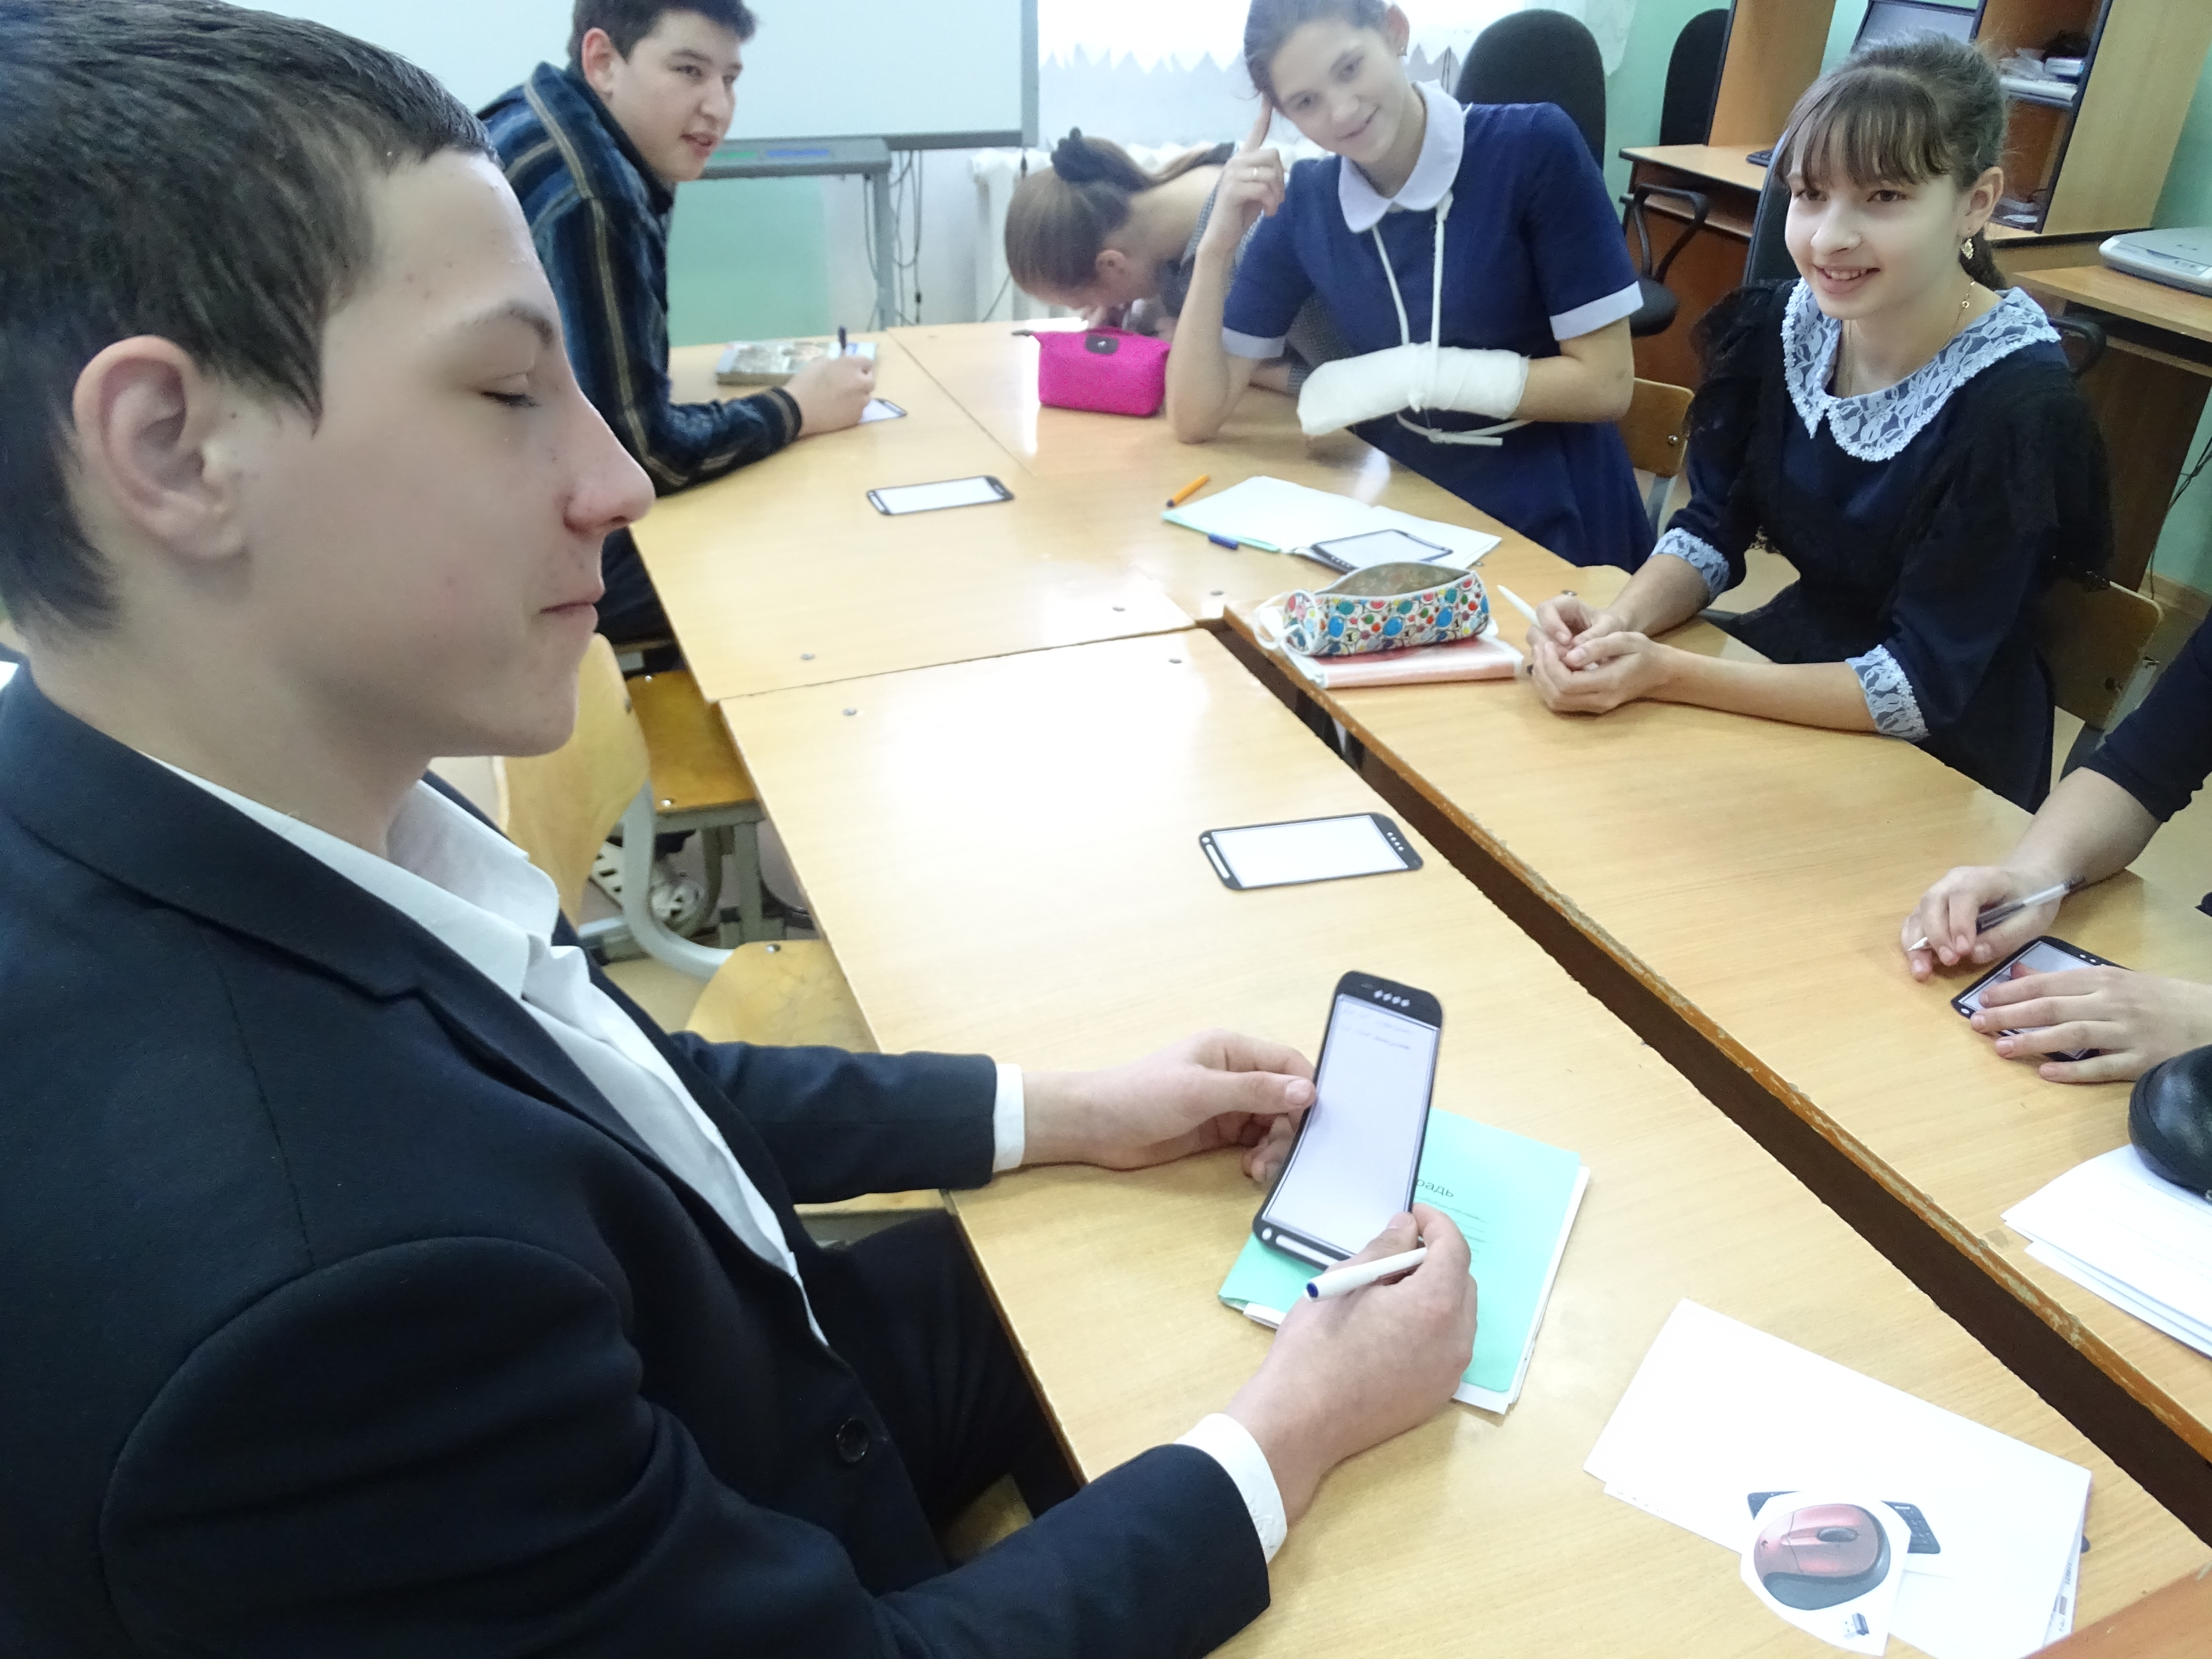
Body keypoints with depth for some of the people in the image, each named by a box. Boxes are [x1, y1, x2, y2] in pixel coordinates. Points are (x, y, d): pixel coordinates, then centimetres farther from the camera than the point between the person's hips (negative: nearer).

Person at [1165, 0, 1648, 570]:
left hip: (1554, 529, -3)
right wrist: (1217, 244, -13)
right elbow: (1196, 417, -3)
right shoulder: (1304, 206, -1)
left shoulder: (1534, 146, -11)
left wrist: (1412, 375, -16)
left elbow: (1605, 384, -11)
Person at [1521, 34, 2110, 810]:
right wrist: (1619, 622, -23)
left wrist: (1667, 675, -32)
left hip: (1938, 766, -5)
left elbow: (1922, 687, -24)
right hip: (1794, 657, 5)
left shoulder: (2016, 409, -24)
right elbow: (1712, 532, -1)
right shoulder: (1779, 325, -8)